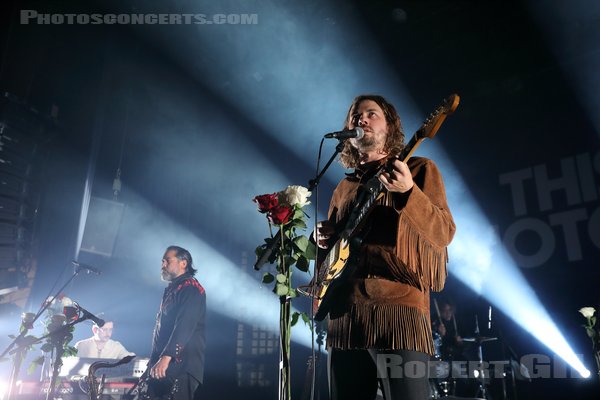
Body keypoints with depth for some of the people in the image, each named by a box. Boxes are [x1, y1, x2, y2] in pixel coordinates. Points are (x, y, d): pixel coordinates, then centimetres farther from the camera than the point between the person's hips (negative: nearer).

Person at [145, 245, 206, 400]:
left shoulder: (191, 288, -8)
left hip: (181, 365, -9)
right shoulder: (171, 290, 22)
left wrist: (166, 357, -29)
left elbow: (185, 326, -21)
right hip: (161, 366, 9)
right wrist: (155, 360, 23)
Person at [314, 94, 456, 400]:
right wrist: (323, 240, 4)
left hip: (400, 309, -5)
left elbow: (444, 233, -7)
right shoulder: (343, 188, 20)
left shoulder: (419, 169, 6)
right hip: (345, 314, 5)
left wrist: (408, 191, -23)